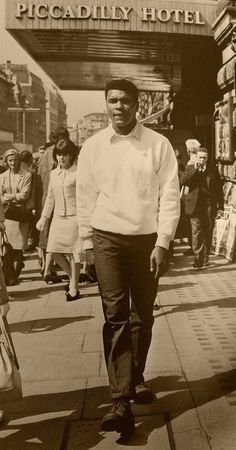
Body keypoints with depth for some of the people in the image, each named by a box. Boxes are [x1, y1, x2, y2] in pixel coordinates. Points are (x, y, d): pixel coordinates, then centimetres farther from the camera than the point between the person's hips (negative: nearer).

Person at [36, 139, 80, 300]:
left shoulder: (78, 173, -8)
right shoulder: (53, 173, 11)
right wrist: (44, 217, 15)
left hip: (74, 217, -6)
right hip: (58, 217, 6)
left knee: (72, 253, 0)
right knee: (54, 250, 3)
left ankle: (74, 288, 13)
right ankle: (72, 277, 27)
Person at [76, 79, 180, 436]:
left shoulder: (158, 145, -3)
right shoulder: (93, 147, 1)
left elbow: (170, 196, -5)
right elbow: (85, 198, 5)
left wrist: (162, 243, -10)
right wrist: (87, 243, 5)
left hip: (147, 239, 1)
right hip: (107, 239, 0)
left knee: (143, 316, 12)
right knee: (116, 317, -6)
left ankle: (137, 377, 35)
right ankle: (121, 402, -4)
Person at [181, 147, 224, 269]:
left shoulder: (213, 169, 11)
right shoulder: (189, 168, 9)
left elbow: (219, 188, 11)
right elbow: (183, 181, -9)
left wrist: (221, 204, 5)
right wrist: (195, 169, -11)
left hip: (210, 205, 2)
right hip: (196, 205, -1)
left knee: (208, 232, 4)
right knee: (197, 232, -7)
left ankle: (205, 259, 14)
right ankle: (198, 259, -5)